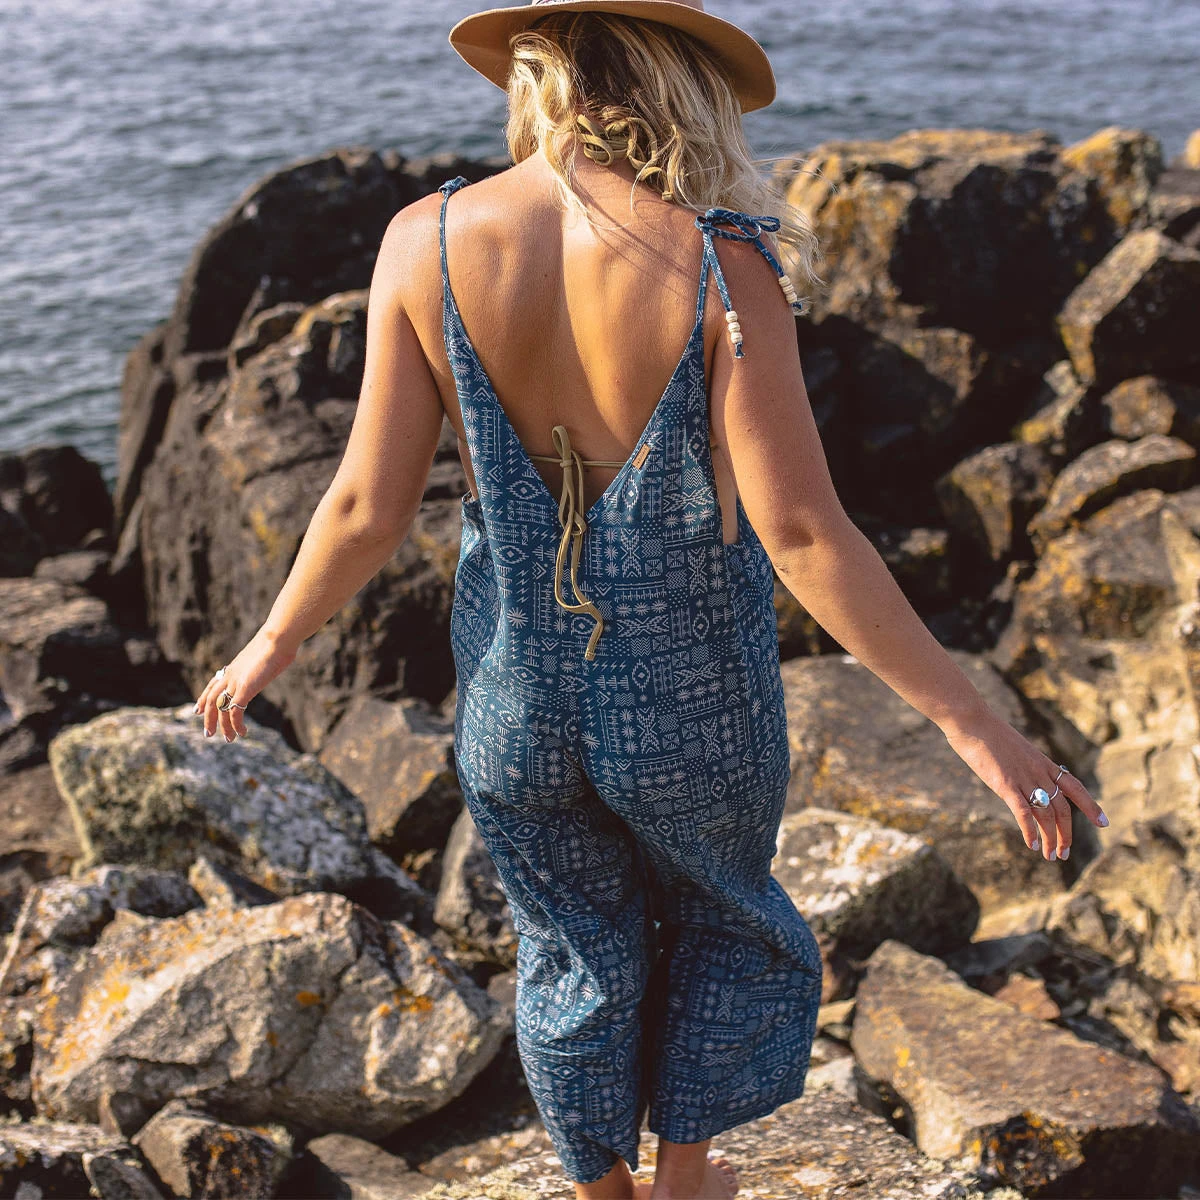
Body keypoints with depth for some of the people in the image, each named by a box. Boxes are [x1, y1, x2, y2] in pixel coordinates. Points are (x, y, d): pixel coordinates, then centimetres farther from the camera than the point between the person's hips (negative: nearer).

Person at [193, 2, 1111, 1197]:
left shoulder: (429, 241, -14)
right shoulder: (718, 264, -21)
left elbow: (369, 503, -12)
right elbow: (802, 533, -24)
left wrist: (272, 644, 6)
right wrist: (971, 721, -17)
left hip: (515, 692, 2)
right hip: (692, 697, -1)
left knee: (576, 952, 28)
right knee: (719, 917, 31)